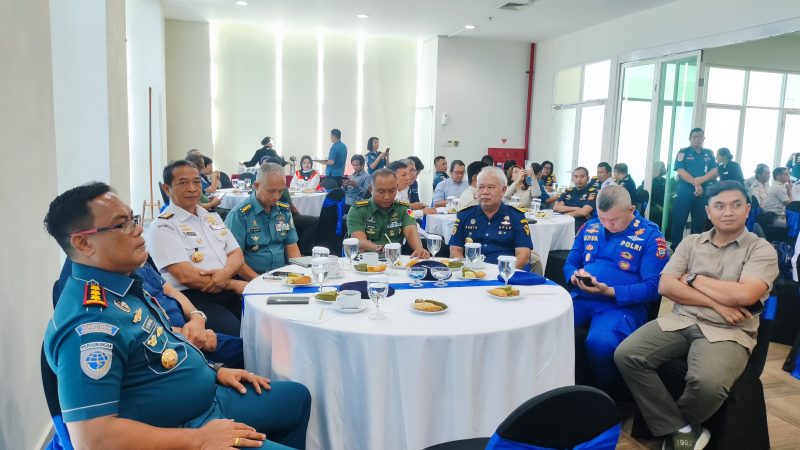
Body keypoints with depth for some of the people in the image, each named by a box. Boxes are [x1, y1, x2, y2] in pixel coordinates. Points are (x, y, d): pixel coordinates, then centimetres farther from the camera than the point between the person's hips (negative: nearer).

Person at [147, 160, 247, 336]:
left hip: (228, 293, 7)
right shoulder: (162, 227, -3)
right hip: (192, 297, -6)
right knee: (238, 334, -32)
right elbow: (186, 276, -12)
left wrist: (225, 273, -10)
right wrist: (235, 284, -9)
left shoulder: (213, 217, 20)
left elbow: (237, 255, 14)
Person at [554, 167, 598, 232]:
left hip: (582, 227, -5)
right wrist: (574, 208, -7)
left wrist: (565, 214, -1)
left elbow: (584, 212, -13)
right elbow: (555, 207, 4)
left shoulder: (592, 192, 0)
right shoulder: (568, 191, 15)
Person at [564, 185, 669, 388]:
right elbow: (570, 263, 19)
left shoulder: (650, 236, -3)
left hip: (623, 304, -4)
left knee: (599, 342, -35)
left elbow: (653, 287, -8)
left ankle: (605, 392, -4)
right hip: (581, 298, 5)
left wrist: (610, 291, -20)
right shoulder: (590, 227, 12)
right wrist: (575, 276, -6)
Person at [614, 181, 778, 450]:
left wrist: (694, 279, -4)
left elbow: (744, 295, -15)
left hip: (727, 331, -3)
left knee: (707, 383, -34)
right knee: (626, 355, -20)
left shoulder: (761, 250, 3)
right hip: (681, 321, 4)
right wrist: (716, 303, -9)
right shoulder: (691, 242, 12)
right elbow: (665, 286, 1)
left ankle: (678, 422, 2)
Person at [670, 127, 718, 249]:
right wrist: (695, 183, -16)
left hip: (704, 191, 3)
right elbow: (681, 171, -8)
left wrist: (702, 179, -16)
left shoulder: (709, 153, 13)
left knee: (700, 220, 6)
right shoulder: (683, 152, 3)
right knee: (679, 219, -4)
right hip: (685, 190, -3)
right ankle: (675, 246, 1)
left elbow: (715, 171, 3)